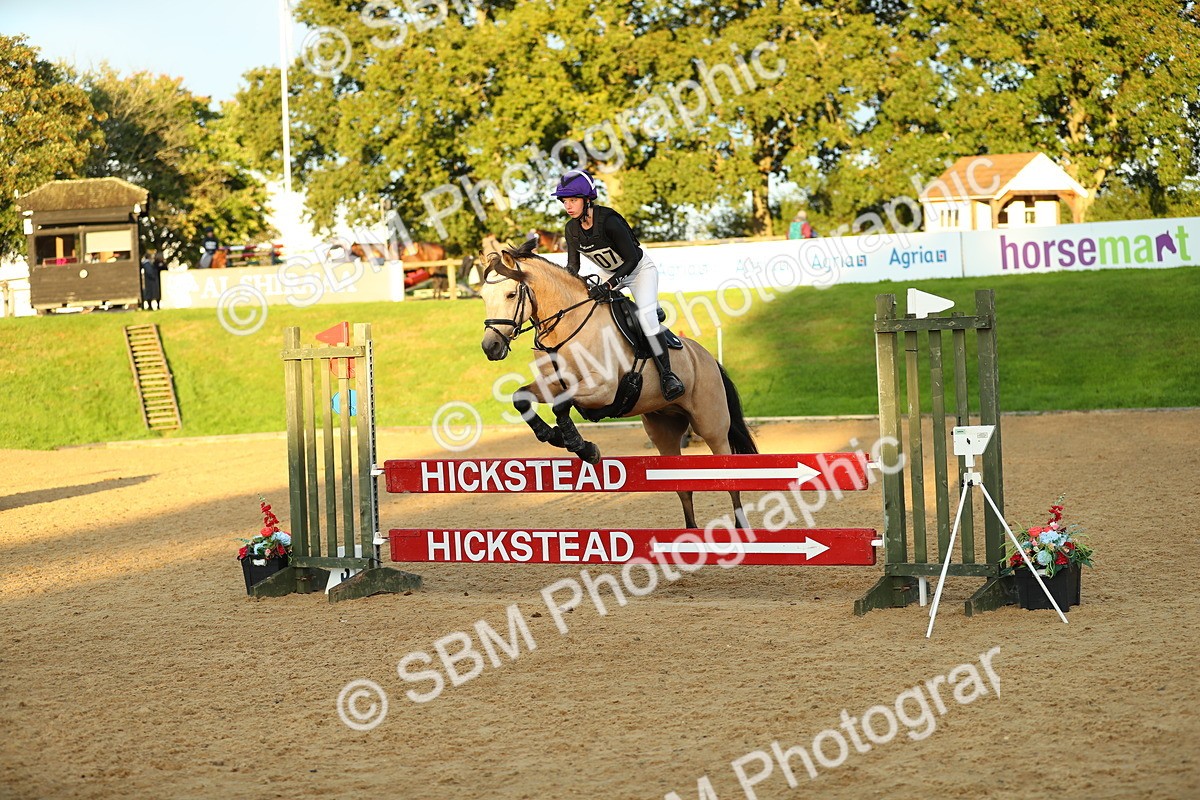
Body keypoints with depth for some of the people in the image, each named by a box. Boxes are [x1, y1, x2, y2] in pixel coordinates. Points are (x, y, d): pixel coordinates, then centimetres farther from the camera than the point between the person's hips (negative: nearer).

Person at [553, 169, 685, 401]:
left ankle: (667, 374, -21)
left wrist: (609, 285, -38)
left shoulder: (608, 221, -32)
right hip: (613, 275, 8)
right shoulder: (572, 229, -12)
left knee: (646, 316, -25)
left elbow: (631, 259, -28)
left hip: (640, 269, -8)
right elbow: (573, 266, -3)